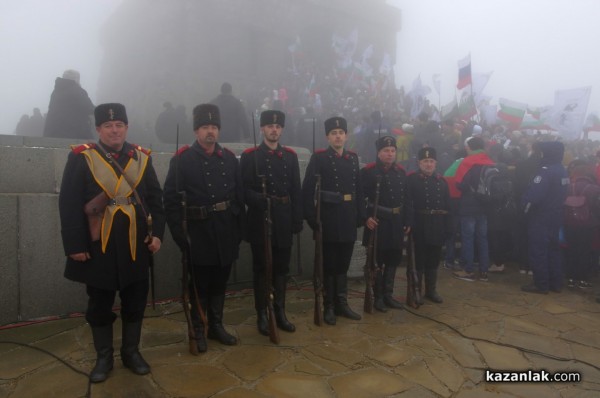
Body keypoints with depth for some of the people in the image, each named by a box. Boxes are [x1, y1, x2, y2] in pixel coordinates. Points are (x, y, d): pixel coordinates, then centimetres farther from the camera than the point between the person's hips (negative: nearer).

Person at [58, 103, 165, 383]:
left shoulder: (142, 157, 6)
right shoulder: (81, 158, -2)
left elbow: (155, 199, 7)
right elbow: (69, 204, -5)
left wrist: (157, 232, -2)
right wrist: (75, 244, -9)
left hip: (136, 245, 2)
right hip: (98, 245, -2)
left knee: (135, 301, 11)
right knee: (99, 304, 10)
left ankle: (131, 352, 30)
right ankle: (103, 358, 29)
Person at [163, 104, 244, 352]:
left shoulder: (230, 158, 7)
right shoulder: (181, 160, -6)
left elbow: (239, 196, 8)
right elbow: (171, 199, -9)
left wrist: (239, 229, 5)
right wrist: (179, 234, -13)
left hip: (226, 233, 4)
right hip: (198, 233, -4)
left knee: (220, 282, 15)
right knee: (199, 285, 8)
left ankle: (216, 326, 31)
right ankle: (197, 330, 25)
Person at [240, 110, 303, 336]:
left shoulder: (290, 156, 10)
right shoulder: (249, 156, -1)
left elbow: (296, 191, 9)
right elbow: (244, 190, -8)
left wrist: (297, 220, 4)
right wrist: (261, 201, -26)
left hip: (284, 221, 4)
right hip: (260, 220, -3)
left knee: (281, 268, 11)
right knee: (261, 269, 5)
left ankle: (280, 313, 24)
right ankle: (262, 315, 17)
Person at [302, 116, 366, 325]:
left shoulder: (353, 158, 11)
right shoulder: (319, 157, -5)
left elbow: (358, 189, 13)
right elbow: (307, 190, -10)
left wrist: (360, 215, 7)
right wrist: (311, 217, -15)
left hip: (348, 220, 5)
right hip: (329, 219, -5)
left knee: (343, 264, 13)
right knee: (329, 265, 5)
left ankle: (342, 303, 25)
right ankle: (329, 307, 17)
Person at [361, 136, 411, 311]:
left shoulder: (401, 171, 10)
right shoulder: (368, 171, -7)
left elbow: (406, 198, 12)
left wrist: (407, 221, 9)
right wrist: (366, 217, -18)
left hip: (397, 223, 6)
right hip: (377, 222, -6)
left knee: (393, 259, 12)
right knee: (377, 261, 2)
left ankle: (388, 295, 25)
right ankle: (378, 297, 15)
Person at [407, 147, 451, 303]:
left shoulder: (441, 181, 11)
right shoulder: (411, 179, -4)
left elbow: (447, 206, 10)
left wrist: (448, 227, 5)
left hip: (437, 228, 5)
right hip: (419, 226, -5)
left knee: (433, 261, 14)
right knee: (418, 260, 3)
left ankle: (431, 290, 27)